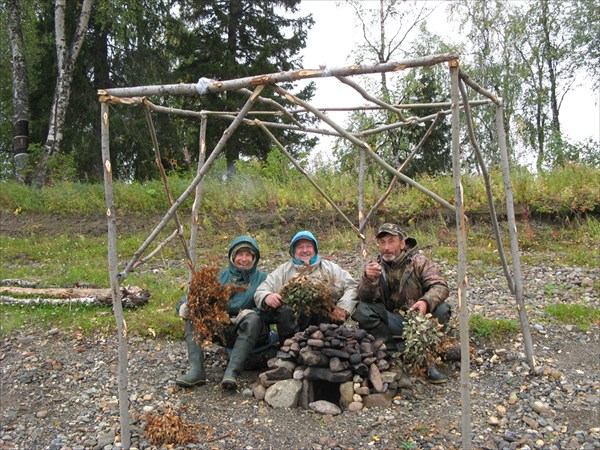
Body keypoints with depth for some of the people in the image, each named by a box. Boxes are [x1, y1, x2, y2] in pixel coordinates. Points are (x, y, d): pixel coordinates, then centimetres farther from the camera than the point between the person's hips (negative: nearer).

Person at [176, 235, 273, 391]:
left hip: (250, 332, -3)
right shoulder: (221, 277, 16)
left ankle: (232, 371, -41)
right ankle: (197, 370, -27)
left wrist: (249, 314, -27)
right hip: (224, 330, 4)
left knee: (252, 318, -35)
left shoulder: (262, 278, 7)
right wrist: (184, 305, -15)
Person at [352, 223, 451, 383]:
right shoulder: (375, 266, 1)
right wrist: (368, 279, -36)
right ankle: (400, 351, -23)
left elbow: (440, 285, -16)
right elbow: (365, 297, -13)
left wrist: (426, 301, -38)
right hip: (392, 320, 1)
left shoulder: (418, 261, -3)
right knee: (362, 311, -24)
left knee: (441, 309, -29)